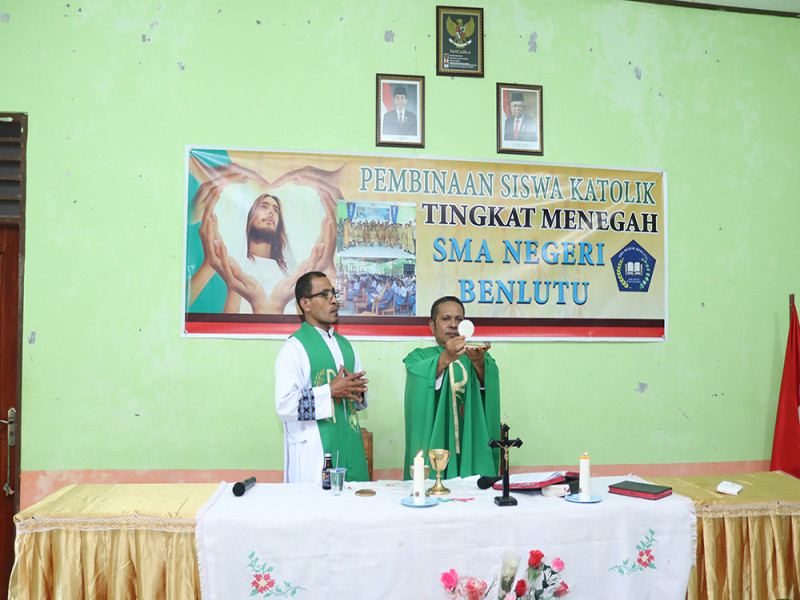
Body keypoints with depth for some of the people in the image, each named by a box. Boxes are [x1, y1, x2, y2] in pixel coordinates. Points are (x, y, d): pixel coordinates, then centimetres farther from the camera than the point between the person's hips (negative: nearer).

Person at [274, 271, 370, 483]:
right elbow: (284, 406, -16)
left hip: (350, 448, 6)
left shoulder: (344, 345, 16)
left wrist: (356, 390, -2)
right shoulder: (294, 348, -7)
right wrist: (331, 391, -16)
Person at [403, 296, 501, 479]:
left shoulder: (480, 356, 14)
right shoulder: (419, 357, 9)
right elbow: (421, 378, -14)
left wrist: (478, 362, -28)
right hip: (434, 444, -1)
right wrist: (445, 359, -32)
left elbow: (490, 380, -8)